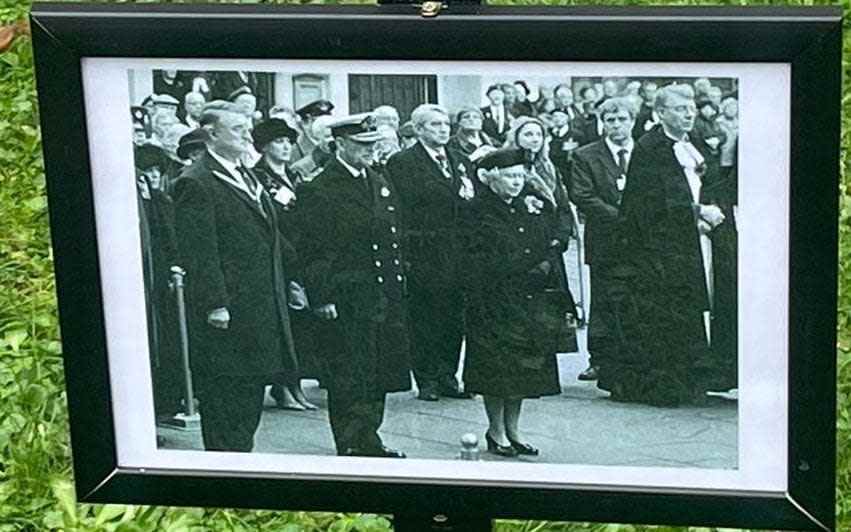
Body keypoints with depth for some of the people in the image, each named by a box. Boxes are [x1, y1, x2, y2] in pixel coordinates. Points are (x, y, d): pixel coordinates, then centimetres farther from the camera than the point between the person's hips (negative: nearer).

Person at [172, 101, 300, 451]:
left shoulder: (247, 177, 16)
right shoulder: (195, 184, -13)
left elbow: (270, 236, 24)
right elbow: (198, 252, -18)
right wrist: (215, 304, -22)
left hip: (262, 312, 9)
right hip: (227, 316, -9)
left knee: (251, 395, 14)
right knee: (224, 403, -3)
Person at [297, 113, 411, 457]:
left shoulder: (381, 184, 15)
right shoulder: (320, 191, -8)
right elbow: (314, 251, -11)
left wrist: (399, 283, 16)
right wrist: (323, 299, -15)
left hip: (386, 297, 7)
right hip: (347, 301, -7)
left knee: (381, 374, 12)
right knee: (350, 377, -3)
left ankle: (370, 441, 22)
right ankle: (351, 447, 5)